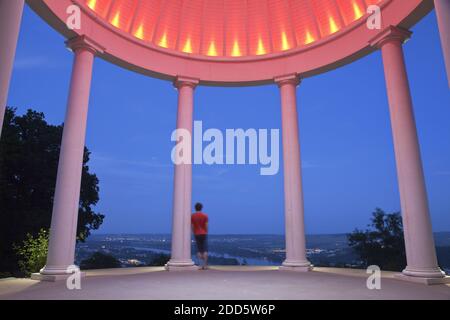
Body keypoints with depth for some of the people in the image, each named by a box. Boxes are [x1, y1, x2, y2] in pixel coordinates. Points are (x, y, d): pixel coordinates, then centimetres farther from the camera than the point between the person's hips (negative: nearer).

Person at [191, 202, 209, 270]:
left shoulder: (192, 216, 0)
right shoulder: (205, 215, -4)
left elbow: (192, 226, -1)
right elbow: (206, 226, -6)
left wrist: (194, 233, 9)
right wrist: (206, 233, 5)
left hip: (196, 234, 2)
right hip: (204, 234, -2)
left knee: (199, 250, 11)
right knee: (205, 250, 0)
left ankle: (202, 264, 10)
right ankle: (205, 265, -5)